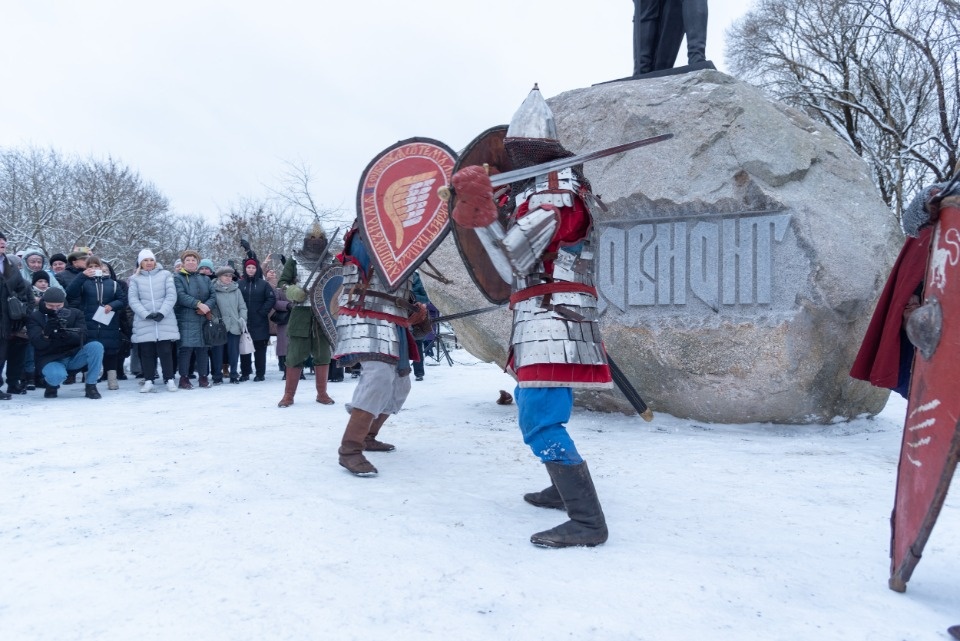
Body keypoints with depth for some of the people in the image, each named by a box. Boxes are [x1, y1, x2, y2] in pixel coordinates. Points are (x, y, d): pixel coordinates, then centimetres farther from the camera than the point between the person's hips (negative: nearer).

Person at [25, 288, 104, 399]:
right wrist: (45, 334, -37)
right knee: (57, 375, -37)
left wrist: (66, 334, -33)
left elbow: (82, 338, -11)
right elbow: (38, 344, -14)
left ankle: (91, 386, -14)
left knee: (96, 346, -25)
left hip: (73, 356, 3)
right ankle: (52, 385, 4)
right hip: (50, 360, -3)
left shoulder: (75, 313, 2)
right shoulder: (35, 317, -2)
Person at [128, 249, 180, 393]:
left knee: (166, 351, -1)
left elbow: (171, 295, 0)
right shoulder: (135, 279, 9)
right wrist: (146, 314, -13)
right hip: (144, 322, 1)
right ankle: (148, 381, 11)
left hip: (165, 320, -1)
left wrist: (162, 312, -12)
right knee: (147, 352, 3)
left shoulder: (165, 275, 7)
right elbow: (133, 300, 0)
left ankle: (169, 380, 6)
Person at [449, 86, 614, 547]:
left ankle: (586, 521, -14)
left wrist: (481, 214, -27)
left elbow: (513, 264, -20)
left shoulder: (549, 196, -11)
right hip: (542, 320, 11)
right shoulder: (557, 186, 21)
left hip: (551, 318, -11)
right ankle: (565, 489, 34)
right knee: (531, 408, 22)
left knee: (541, 424, -16)